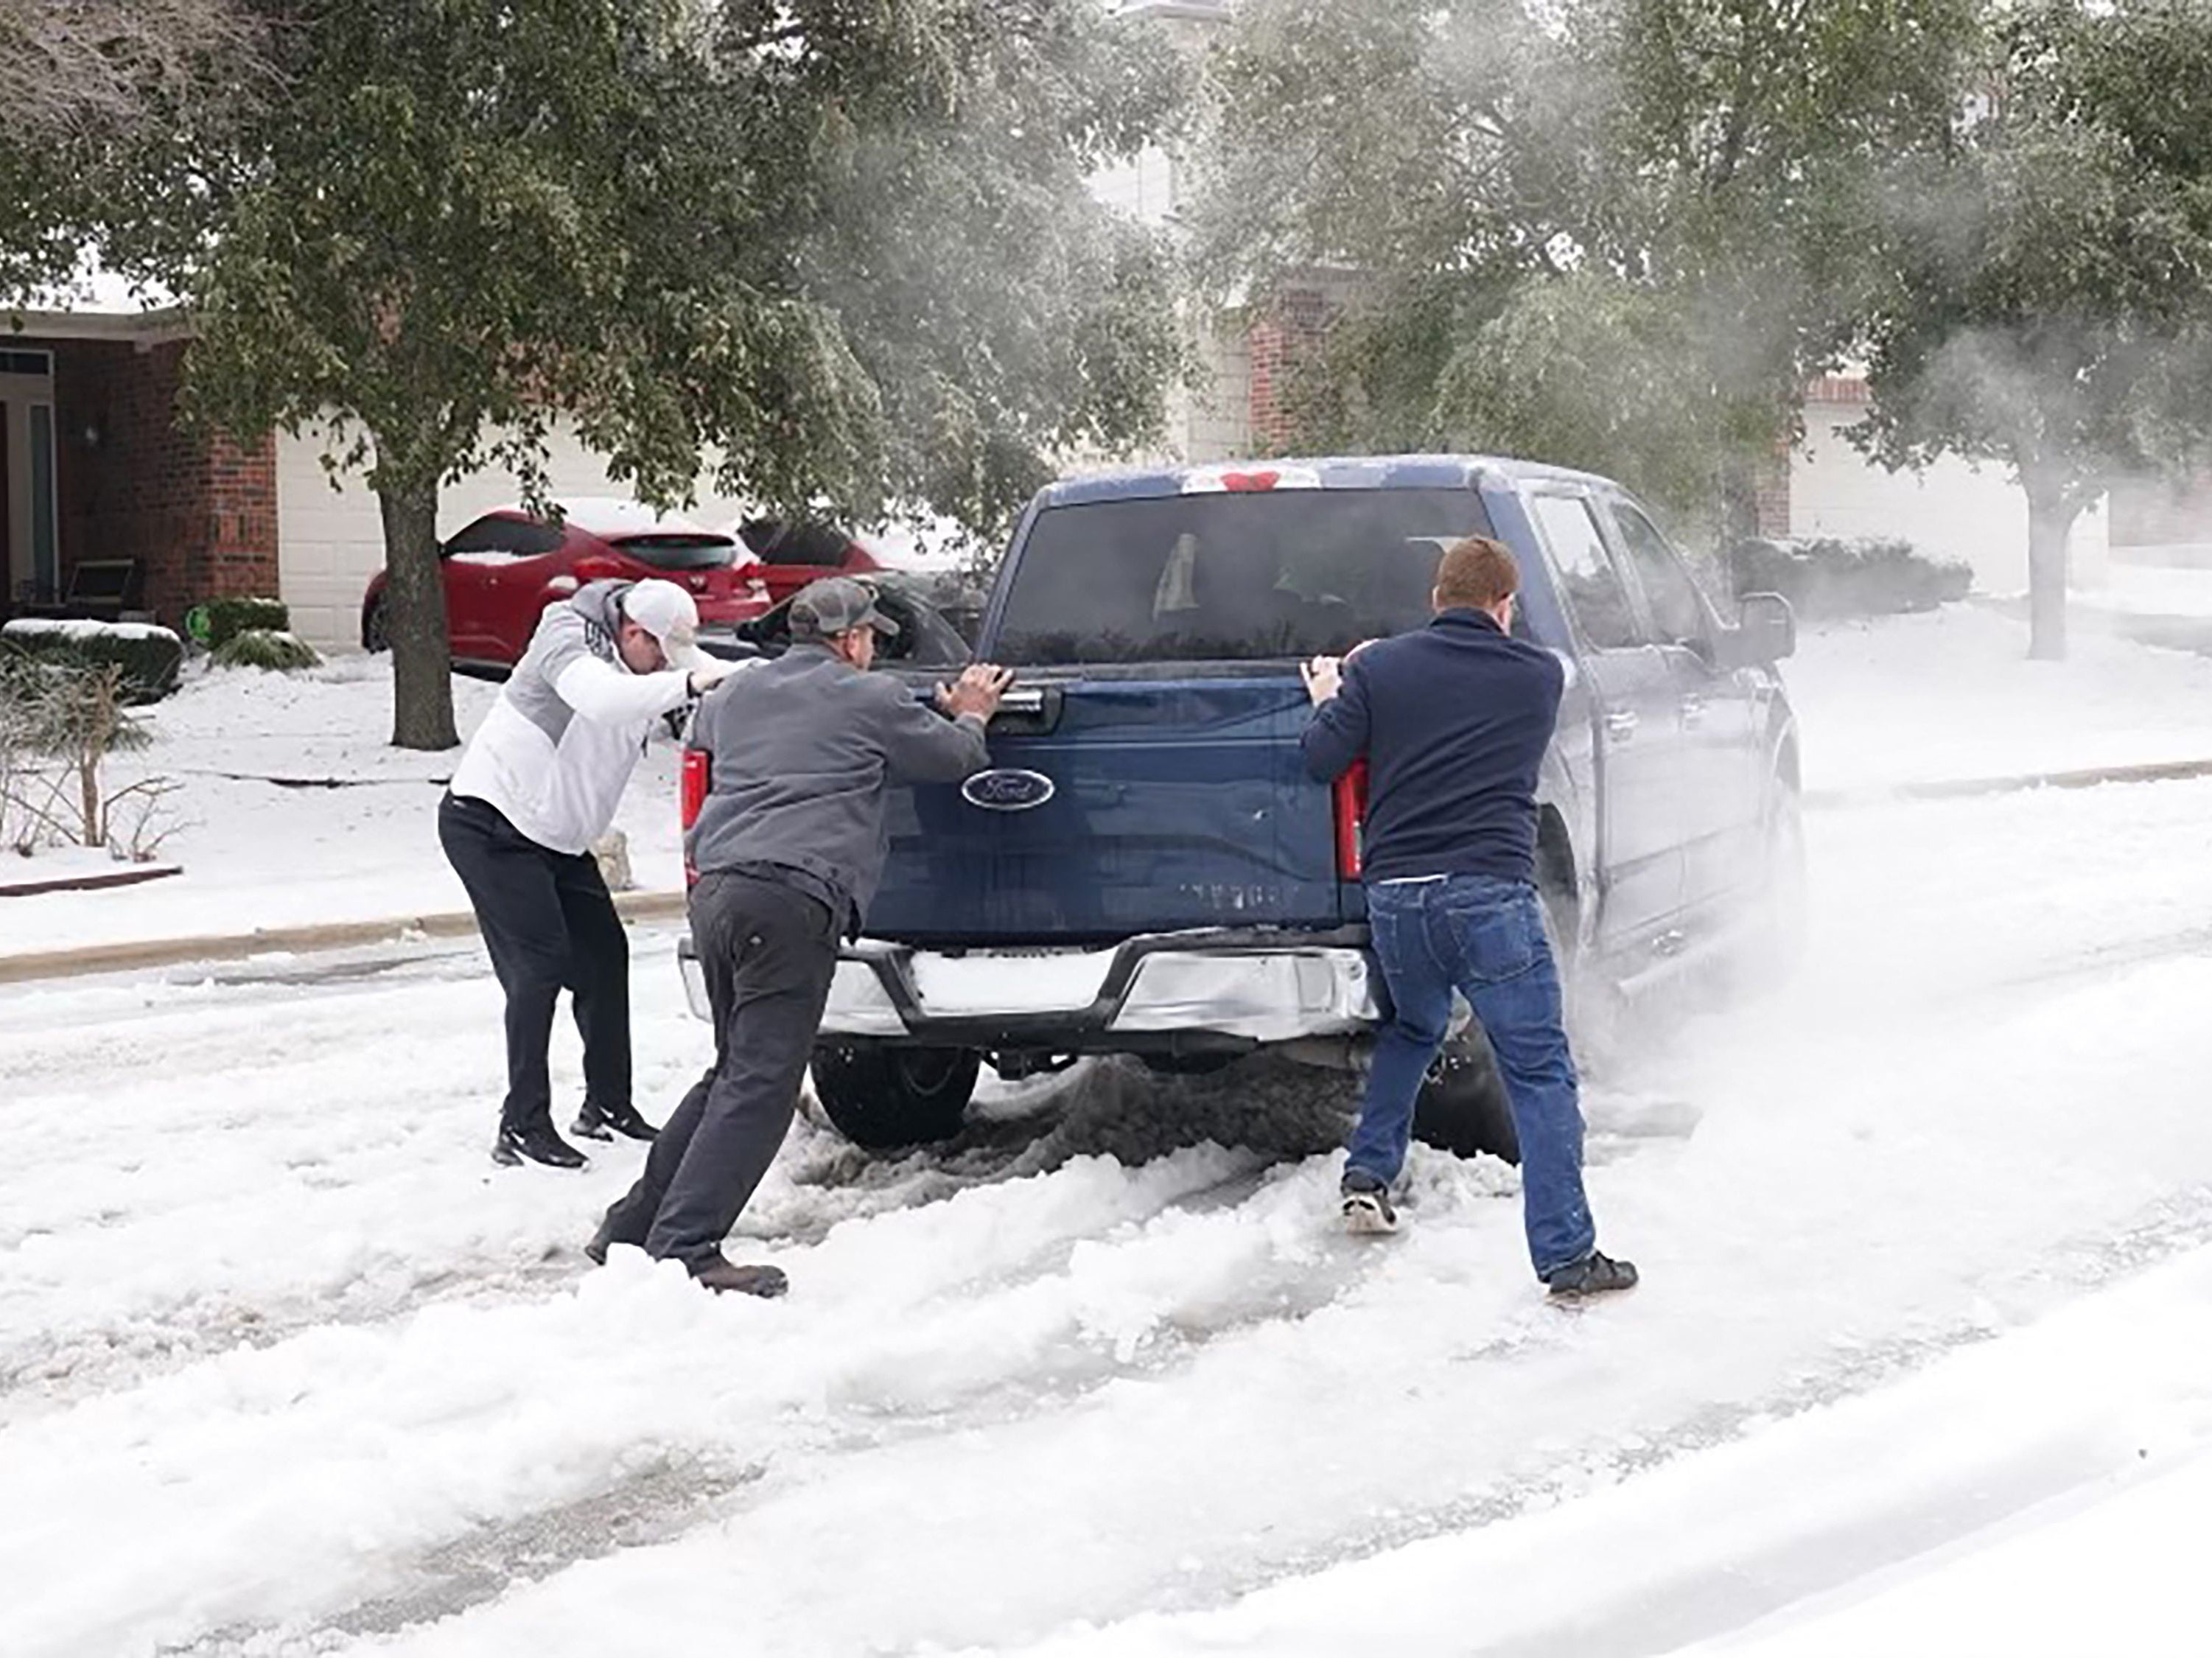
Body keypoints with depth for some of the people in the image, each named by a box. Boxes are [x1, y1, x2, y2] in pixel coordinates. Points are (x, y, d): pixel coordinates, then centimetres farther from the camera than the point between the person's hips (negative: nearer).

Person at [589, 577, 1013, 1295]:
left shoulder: (733, 698, 23)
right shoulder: (869, 699, 5)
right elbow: (956, 756, 15)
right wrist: (971, 717, 38)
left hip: (716, 890, 8)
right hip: (792, 897, -8)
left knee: (735, 1071, 20)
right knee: (760, 1083, -9)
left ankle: (631, 1228, 19)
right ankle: (683, 1247, -18)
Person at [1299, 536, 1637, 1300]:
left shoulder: (1379, 669, 6)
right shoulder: (1539, 675, 7)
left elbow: (1322, 759, 0)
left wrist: (1330, 702, 23)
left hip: (1394, 894, 3)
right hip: (1490, 893, -3)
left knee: (1412, 1029, 31)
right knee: (1541, 1073, -1)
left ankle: (1367, 1179, 29)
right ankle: (1567, 1256, -6)